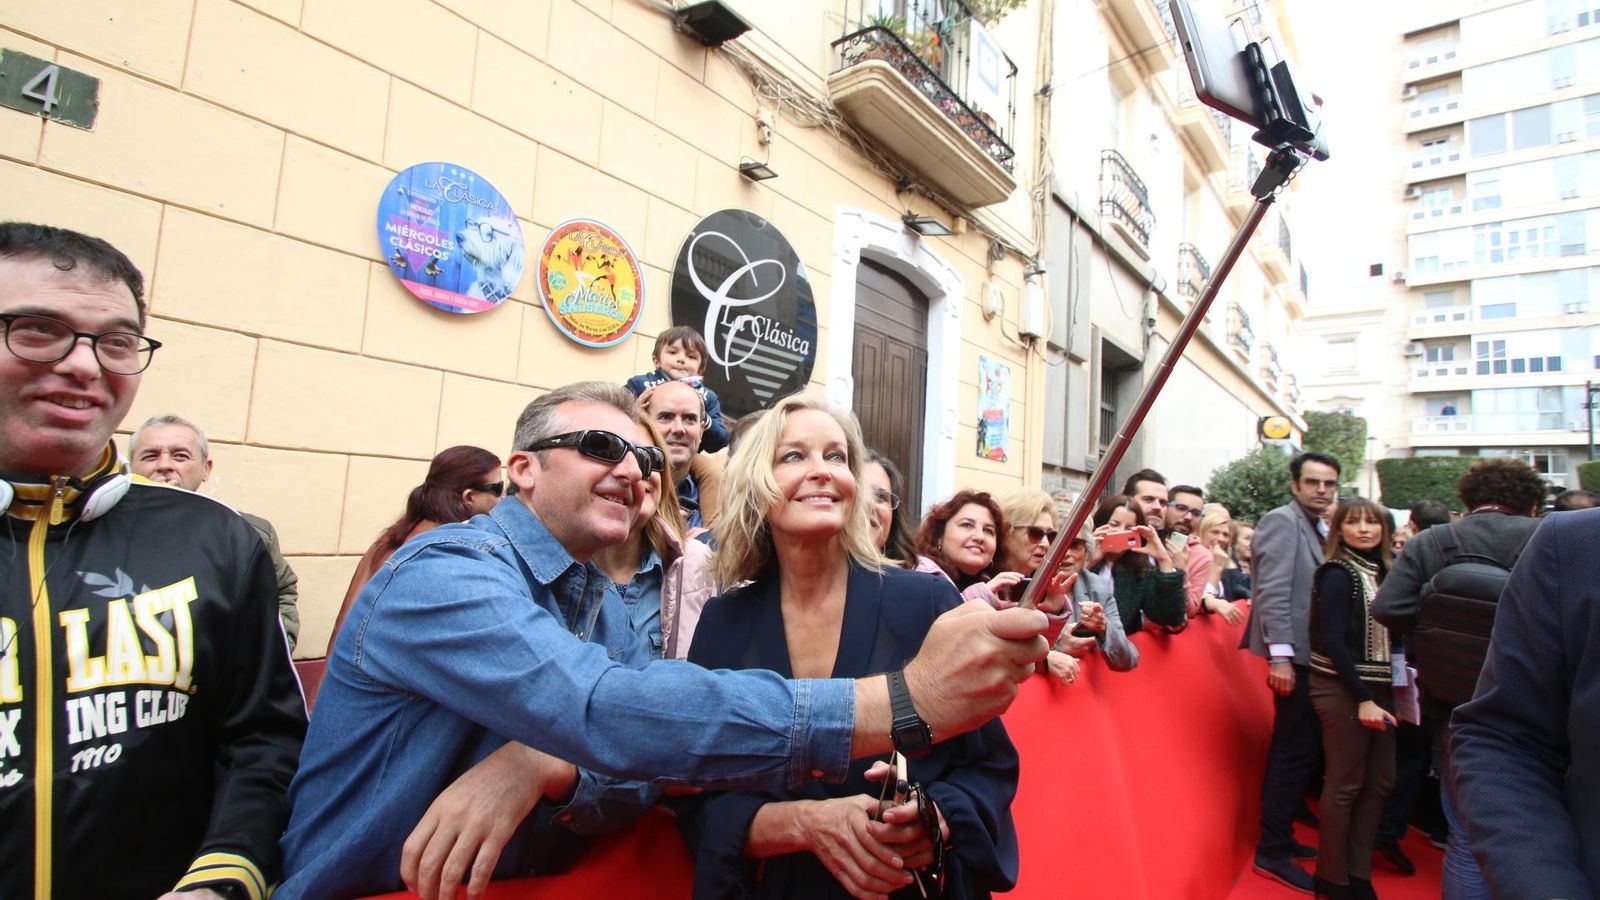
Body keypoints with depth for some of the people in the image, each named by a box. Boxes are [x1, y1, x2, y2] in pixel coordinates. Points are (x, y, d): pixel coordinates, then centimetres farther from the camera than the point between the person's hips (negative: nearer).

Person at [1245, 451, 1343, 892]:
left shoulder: (1319, 528, 17)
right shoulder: (1282, 521, -10)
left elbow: (1319, 590, 17)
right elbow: (1273, 592, -18)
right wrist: (1280, 656, -22)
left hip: (1313, 656, 9)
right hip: (1295, 655, -9)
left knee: (1297, 750, 15)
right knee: (1295, 751, -4)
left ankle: (1279, 838, 28)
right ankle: (1273, 852, 7)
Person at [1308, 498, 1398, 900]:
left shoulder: (1382, 571, 10)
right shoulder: (1337, 574, -11)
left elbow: (1389, 634, 12)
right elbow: (1331, 641, -16)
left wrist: (1383, 693, 4)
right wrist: (1362, 698, -18)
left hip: (1379, 687, 7)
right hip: (1343, 689, -7)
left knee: (1379, 783, 10)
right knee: (1345, 785, 0)